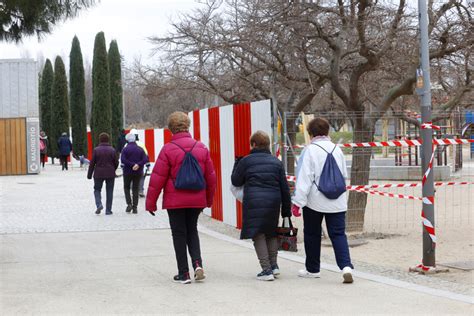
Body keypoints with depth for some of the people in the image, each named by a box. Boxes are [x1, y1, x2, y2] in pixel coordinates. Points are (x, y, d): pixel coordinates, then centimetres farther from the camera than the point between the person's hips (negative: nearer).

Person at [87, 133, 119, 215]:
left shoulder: (96, 150, -6)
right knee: (109, 191, 8)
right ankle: (108, 210, 9)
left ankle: (99, 204, -11)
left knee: (97, 189, 13)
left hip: (98, 174, -1)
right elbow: (116, 163, 2)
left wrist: (89, 174, 4)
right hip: (110, 174, 1)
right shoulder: (112, 150, -3)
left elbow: (92, 163, -5)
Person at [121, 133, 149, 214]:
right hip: (138, 172, 3)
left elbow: (123, 160, -19)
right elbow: (145, 159, -7)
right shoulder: (140, 149, 3)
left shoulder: (125, 149, -7)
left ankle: (129, 204, -4)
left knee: (126, 187, 13)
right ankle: (135, 207, 4)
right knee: (135, 189, 8)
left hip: (128, 172, -3)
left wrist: (132, 164, -17)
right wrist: (138, 165, -16)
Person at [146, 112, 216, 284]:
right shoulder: (201, 148, 3)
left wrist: (150, 203, -2)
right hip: (197, 200, 4)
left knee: (179, 234, 6)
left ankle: (183, 273, 7)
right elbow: (211, 176, 8)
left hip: (175, 200, -4)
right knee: (192, 230, 19)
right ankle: (197, 263, -1)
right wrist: (209, 199, 21)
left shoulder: (168, 149, -10)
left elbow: (157, 178, -10)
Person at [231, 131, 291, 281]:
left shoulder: (246, 161, 1)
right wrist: (286, 210, 15)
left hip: (253, 203, -4)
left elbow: (236, 181, 10)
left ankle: (267, 270, -5)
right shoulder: (276, 162, 11)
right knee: (271, 232, 21)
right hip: (273, 203, 4)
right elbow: (285, 188, 11)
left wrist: (236, 165, 25)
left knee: (258, 235, 1)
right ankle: (273, 265, 19)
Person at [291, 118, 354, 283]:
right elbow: (344, 175, 17)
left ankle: (312, 269, 23)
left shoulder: (310, 150, -10)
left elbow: (304, 178, -16)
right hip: (337, 201, 4)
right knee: (338, 234, 2)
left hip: (315, 201, -4)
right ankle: (346, 266, -17)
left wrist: (297, 202, -15)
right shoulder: (337, 149, 6)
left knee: (312, 234, 12)